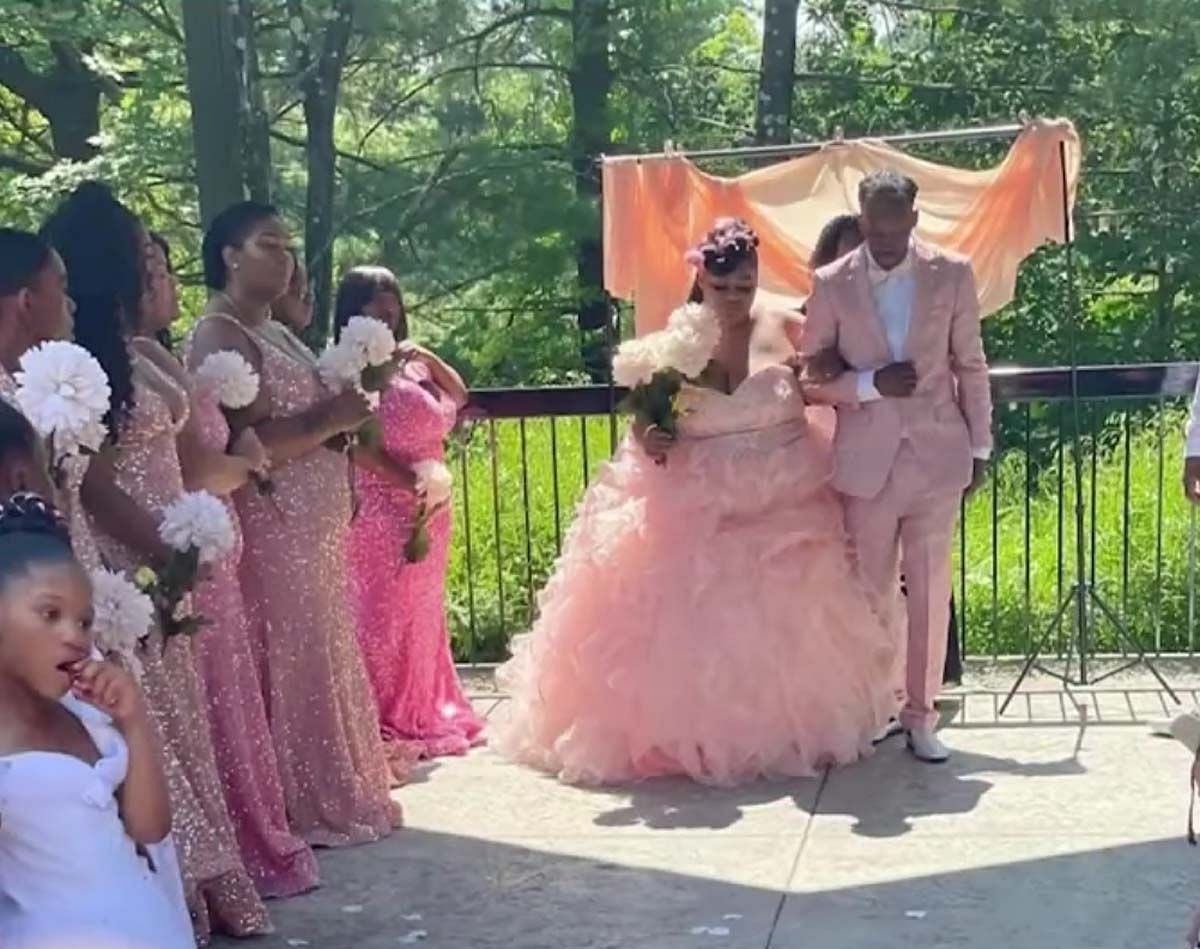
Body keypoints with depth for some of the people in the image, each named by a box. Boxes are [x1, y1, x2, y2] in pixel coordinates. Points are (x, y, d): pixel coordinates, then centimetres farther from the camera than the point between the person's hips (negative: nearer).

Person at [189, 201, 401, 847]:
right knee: (285, 661, -3)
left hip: (312, 524, 10)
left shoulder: (276, 332, 17)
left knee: (318, 655, 14)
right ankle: (297, 809, 6)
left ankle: (325, 793, 24)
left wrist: (344, 410, 8)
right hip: (268, 525, -10)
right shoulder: (219, 336, -13)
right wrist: (332, 419, -17)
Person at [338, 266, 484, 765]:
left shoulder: (406, 365, 11)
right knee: (381, 614, -3)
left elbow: (458, 397, 23)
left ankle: (420, 711, 27)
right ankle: (382, 723, 4)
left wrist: (428, 358, 8)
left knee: (420, 611, 16)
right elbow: (360, 446, -20)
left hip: (425, 512, 9)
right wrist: (412, 484, -22)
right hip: (382, 510, -9)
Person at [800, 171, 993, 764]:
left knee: (930, 591, 5)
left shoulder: (951, 275, -1)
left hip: (937, 454, 0)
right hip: (867, 460, 0)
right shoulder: (831, 284, -3)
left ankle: (920, 714, 15)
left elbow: (971, 367, 6)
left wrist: (980, 447, 6)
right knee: (872, 591, 9)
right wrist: (870, 385, -14)